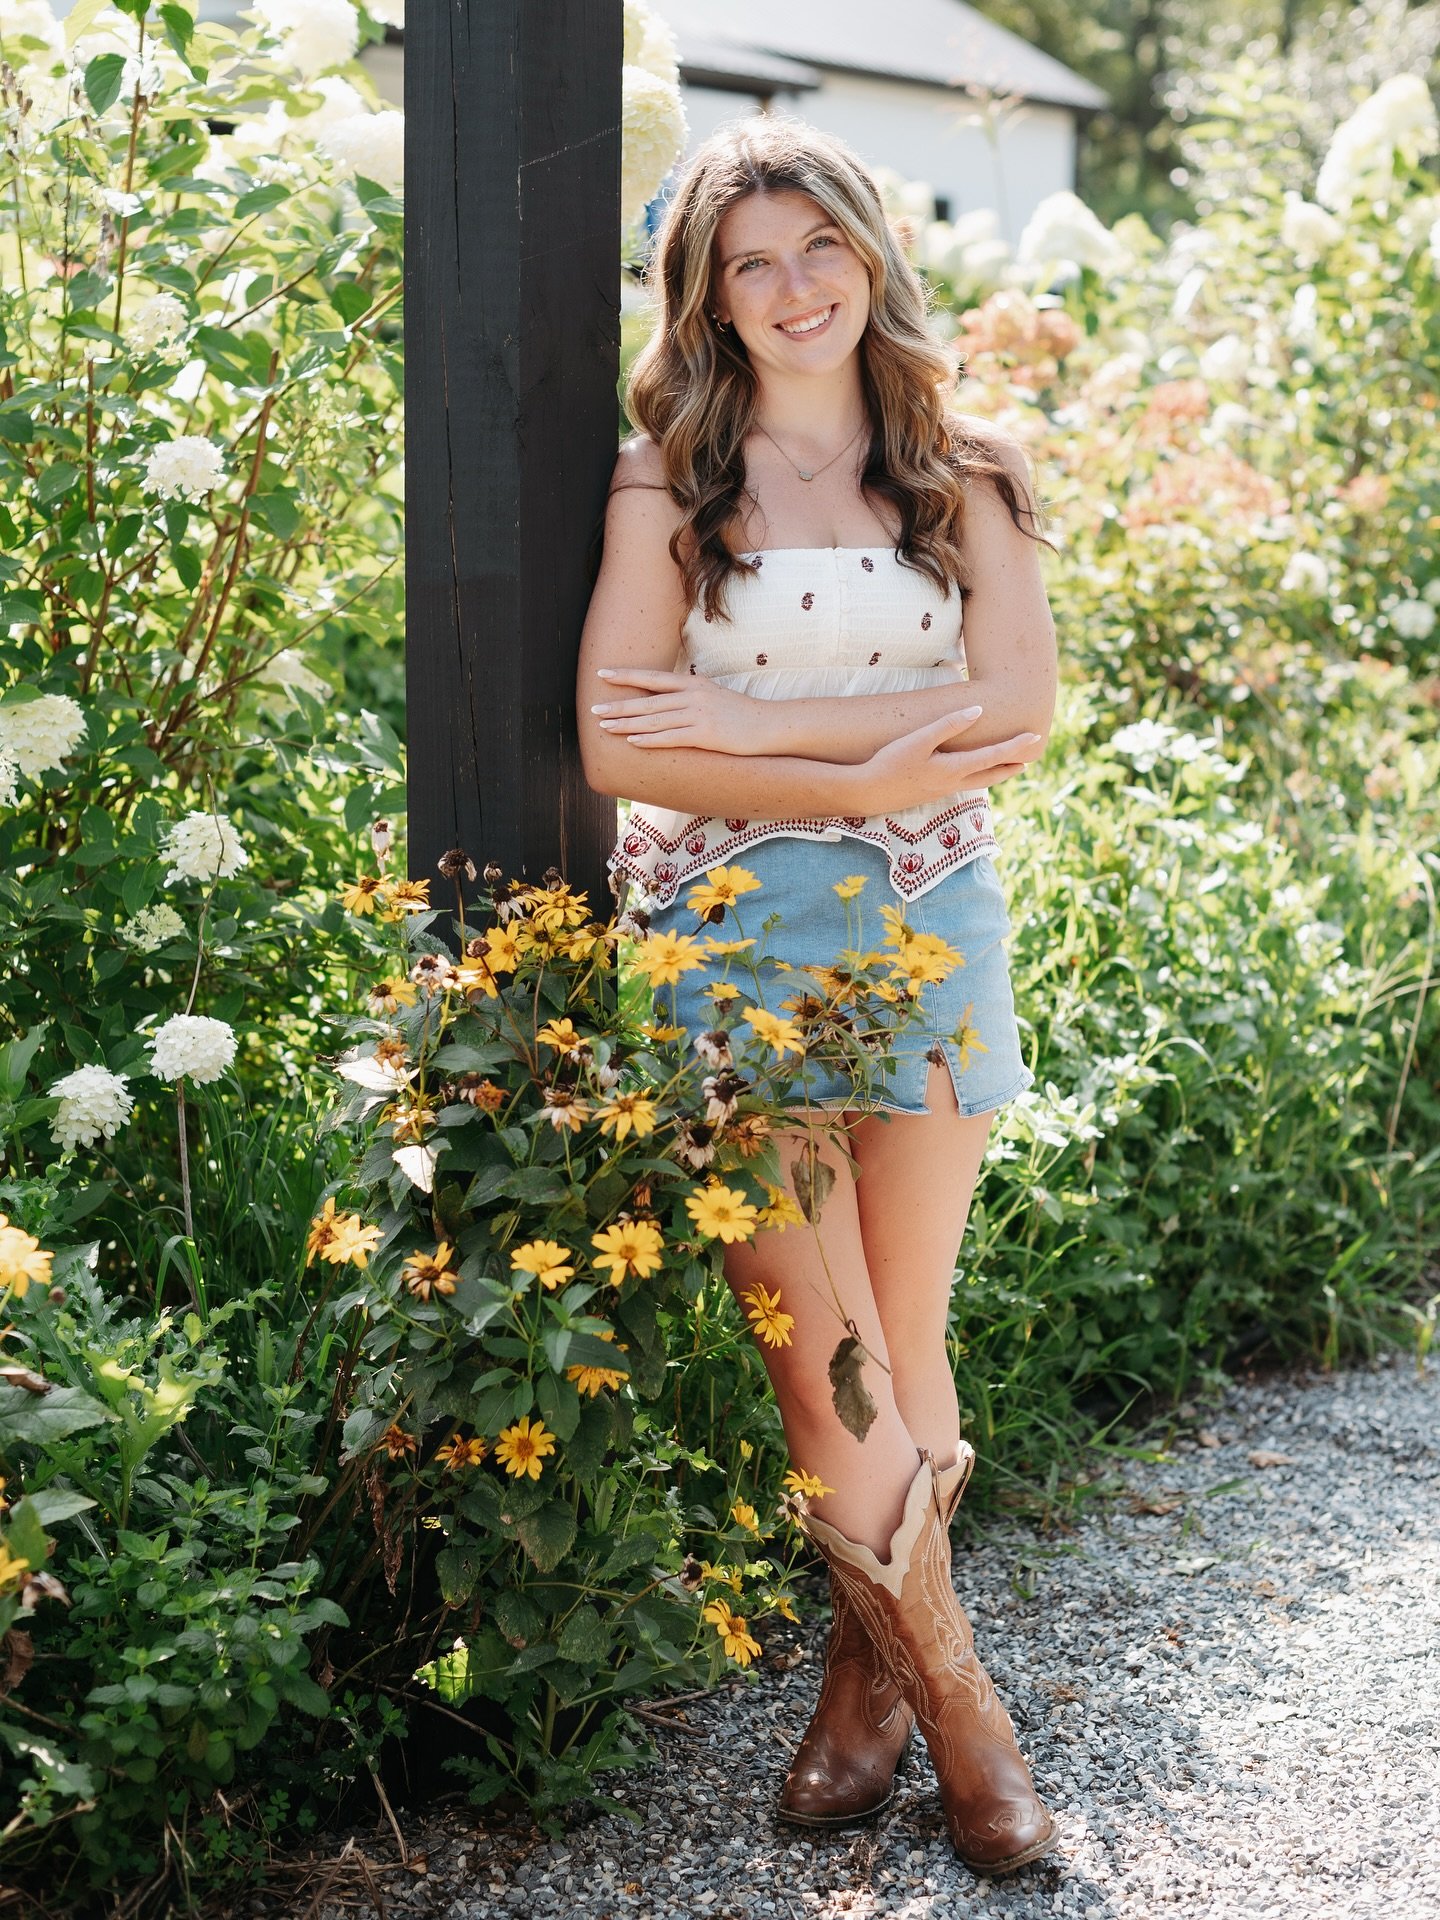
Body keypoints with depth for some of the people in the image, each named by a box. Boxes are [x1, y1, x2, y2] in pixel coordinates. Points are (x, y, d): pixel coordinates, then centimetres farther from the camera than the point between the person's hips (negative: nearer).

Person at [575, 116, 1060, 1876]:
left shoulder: (961, 479, 10)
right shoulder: (669, 482, 4)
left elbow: (1018, 707, -5)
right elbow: (614, 743, -7)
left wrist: (759, 721, -12)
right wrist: (876, 774, -14)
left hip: (930, 925, 2)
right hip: (736, 930, -2)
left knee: (906, 1345, 7)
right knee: (824, 1362, -4)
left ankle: (870, 1669, 25)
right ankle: (953, 1697, 11)